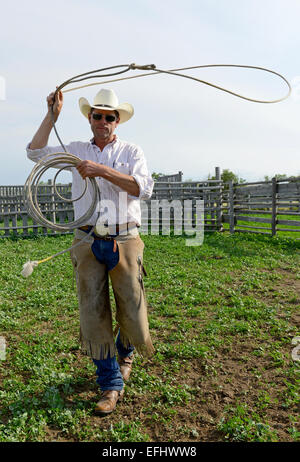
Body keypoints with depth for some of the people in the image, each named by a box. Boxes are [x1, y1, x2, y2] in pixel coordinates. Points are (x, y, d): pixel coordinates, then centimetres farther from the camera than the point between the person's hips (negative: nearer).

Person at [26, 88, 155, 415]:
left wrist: (103, 170, -18)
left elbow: (144, 188, -11)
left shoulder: (131, 152, 6)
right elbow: (36, 152, 9)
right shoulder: (77, 151, 14)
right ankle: (111, 384, 18)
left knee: (131, 312, 2)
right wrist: (53, 115, 3)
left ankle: (126, 352, 39)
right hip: (88, 242, 2)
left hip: (124, 241, -1)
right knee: (93, 314, 2)